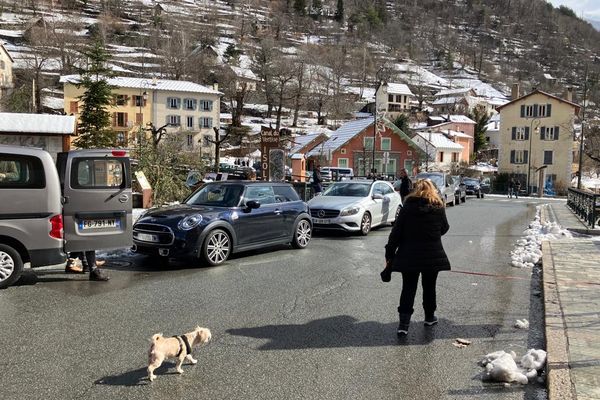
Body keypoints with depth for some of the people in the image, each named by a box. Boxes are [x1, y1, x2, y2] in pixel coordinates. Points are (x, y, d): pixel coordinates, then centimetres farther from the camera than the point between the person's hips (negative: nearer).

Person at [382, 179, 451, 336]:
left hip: (409, 257, -1)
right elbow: (444, 229, 10)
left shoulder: (407, 208, -6)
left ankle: (404, 323, -4)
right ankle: (429, 317, 34)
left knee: (408, 289, 4)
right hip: (432, 256, 1)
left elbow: (396, 233, -6)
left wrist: (389, 254, -1)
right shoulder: (439, 208, -4)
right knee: (429, 287, 19)